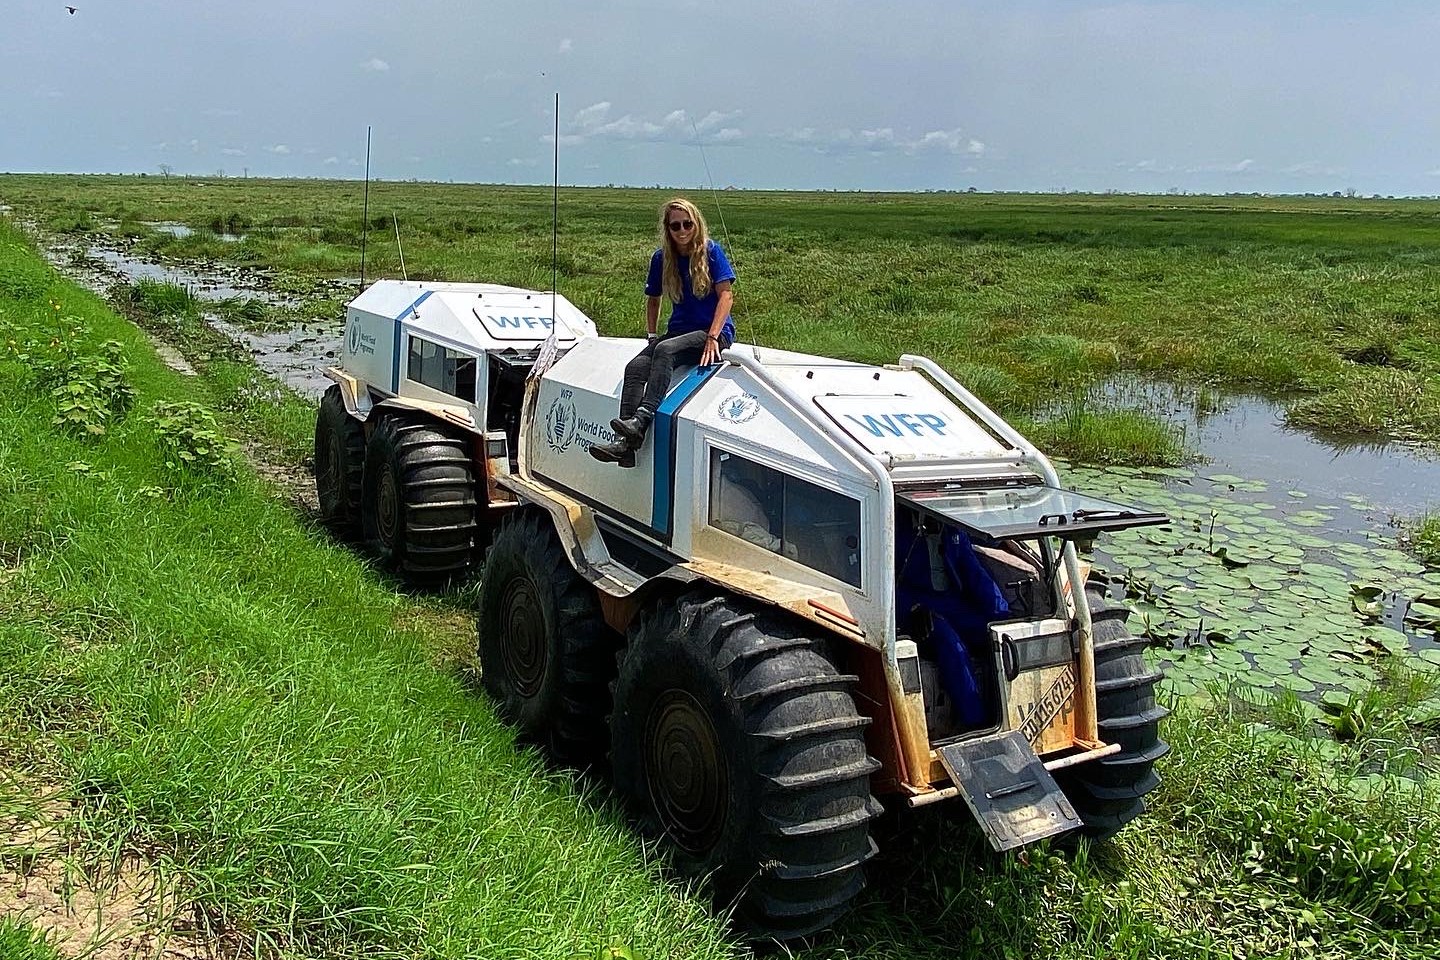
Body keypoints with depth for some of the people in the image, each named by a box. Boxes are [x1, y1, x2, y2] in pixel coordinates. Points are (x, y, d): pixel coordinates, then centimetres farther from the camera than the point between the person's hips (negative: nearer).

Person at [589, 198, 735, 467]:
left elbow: (726, 295, -11)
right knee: (635, 367, -21)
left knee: (665, 350, -34)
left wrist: (712, 338, -21)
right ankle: (625, 443, -34)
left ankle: (641, 421, -45)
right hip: (679, 331, 5)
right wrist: (651, 336, 8)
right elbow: (653, 299, 20)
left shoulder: (711, 251, -5)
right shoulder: (662, 258, 8)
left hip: (715, 332, -5)